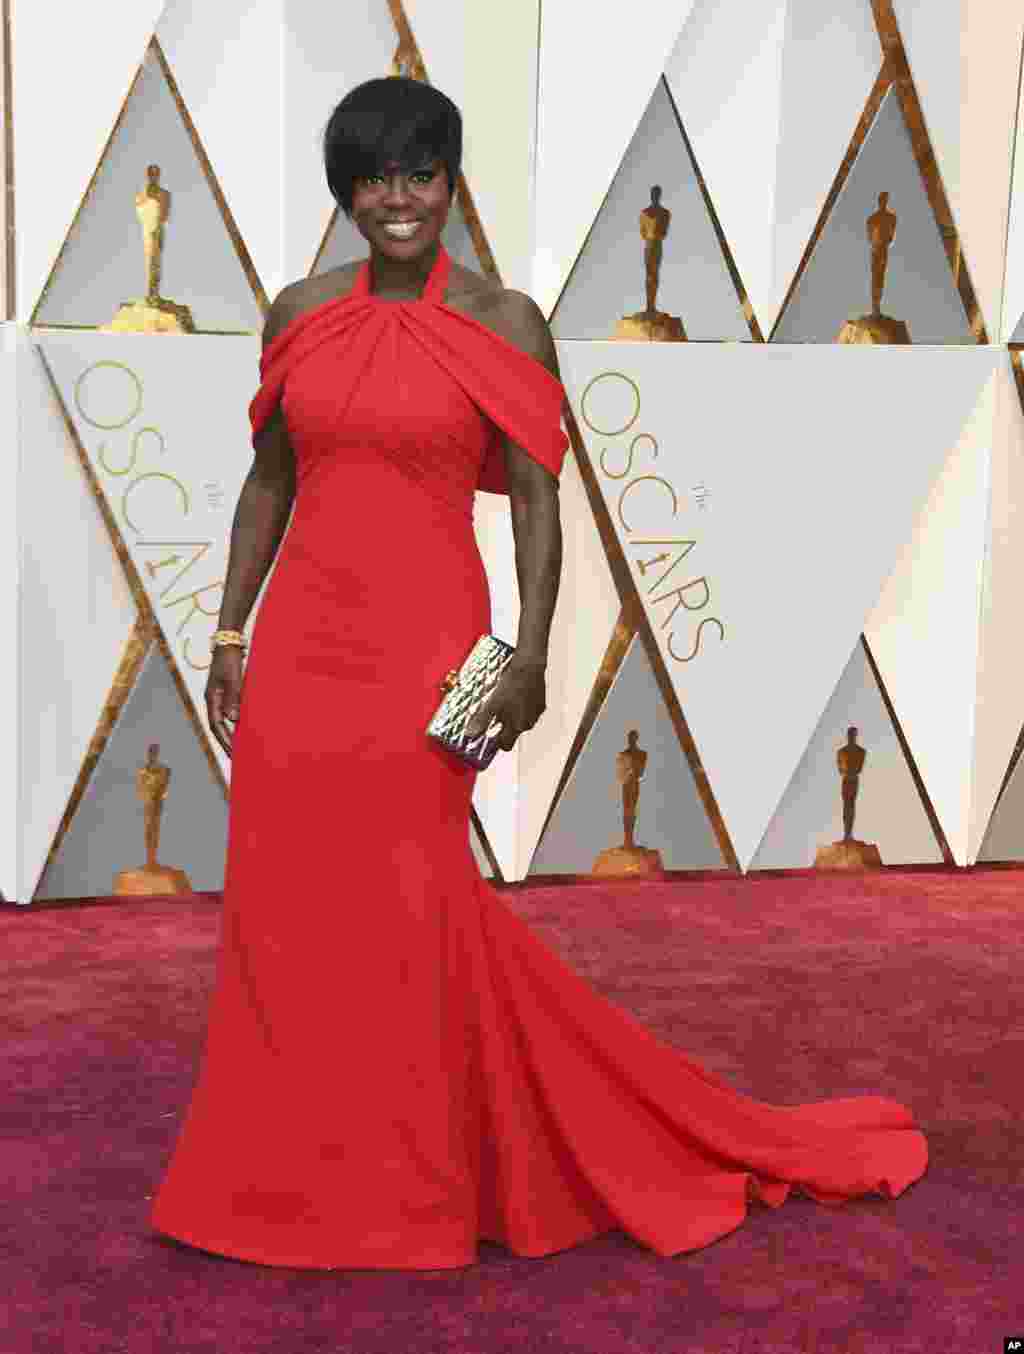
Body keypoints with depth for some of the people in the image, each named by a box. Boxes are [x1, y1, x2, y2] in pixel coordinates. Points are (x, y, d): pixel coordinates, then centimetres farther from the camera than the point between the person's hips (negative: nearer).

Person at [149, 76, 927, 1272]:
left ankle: (408, 1182, 21)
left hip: (422, 639, -4)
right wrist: (228, 636, 8)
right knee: (286, 905, 9)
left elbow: (536, 500, -6)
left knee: (405, 904, 1)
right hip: (300, 639, 4)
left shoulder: (503, 323, -4)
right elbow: (268, 482, 12)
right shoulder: (300, 314, 7)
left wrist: (531, 654, -15)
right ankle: (300, 1173, 27)